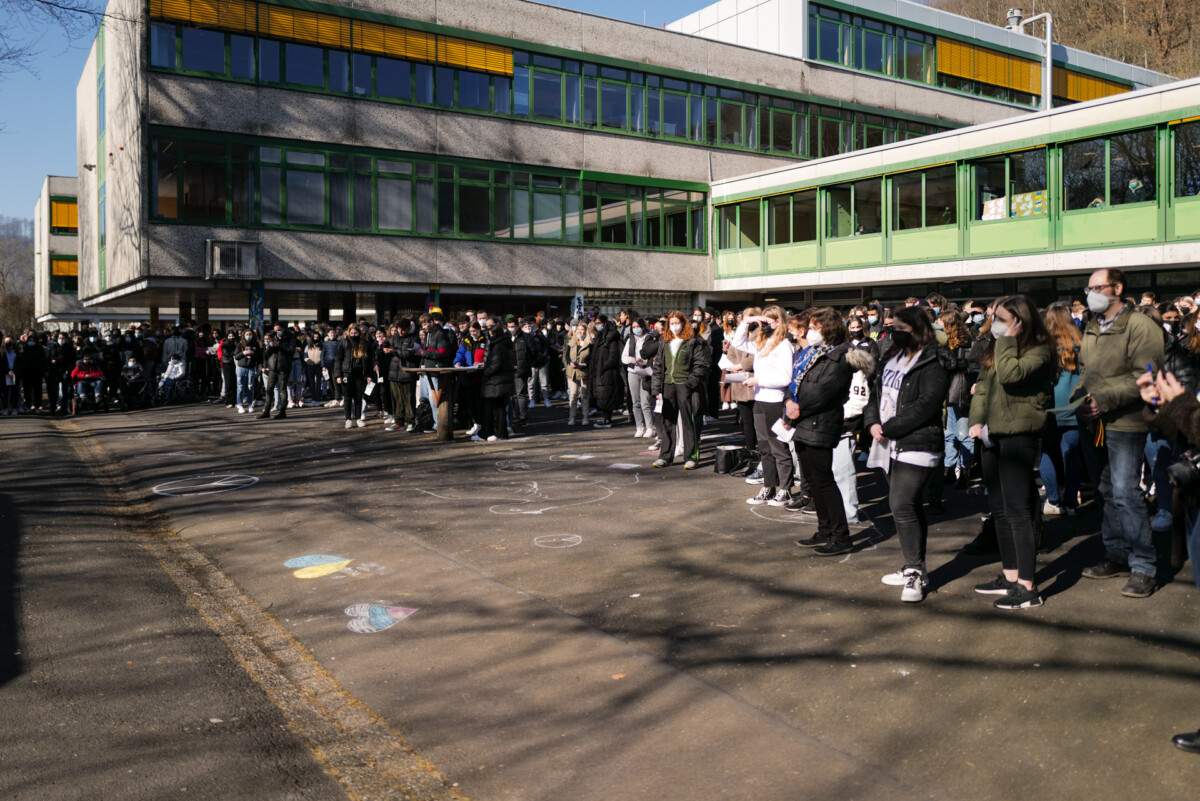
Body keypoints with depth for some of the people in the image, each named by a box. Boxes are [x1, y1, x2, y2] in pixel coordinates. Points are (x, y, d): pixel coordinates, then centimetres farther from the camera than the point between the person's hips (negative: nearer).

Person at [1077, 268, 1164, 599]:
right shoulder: (1092, 328, 14)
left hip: (1125, 422, -8)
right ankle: (1116, 556, 25)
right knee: (1108, 492, 14)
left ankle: (1144, 566, -2)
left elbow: (1144, 378, -16)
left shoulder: (1140, 326, -10)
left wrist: (1104, 400, -21)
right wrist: (1080, 395, 4)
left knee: (1125, 493, -10)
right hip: (1097, 422, 8)